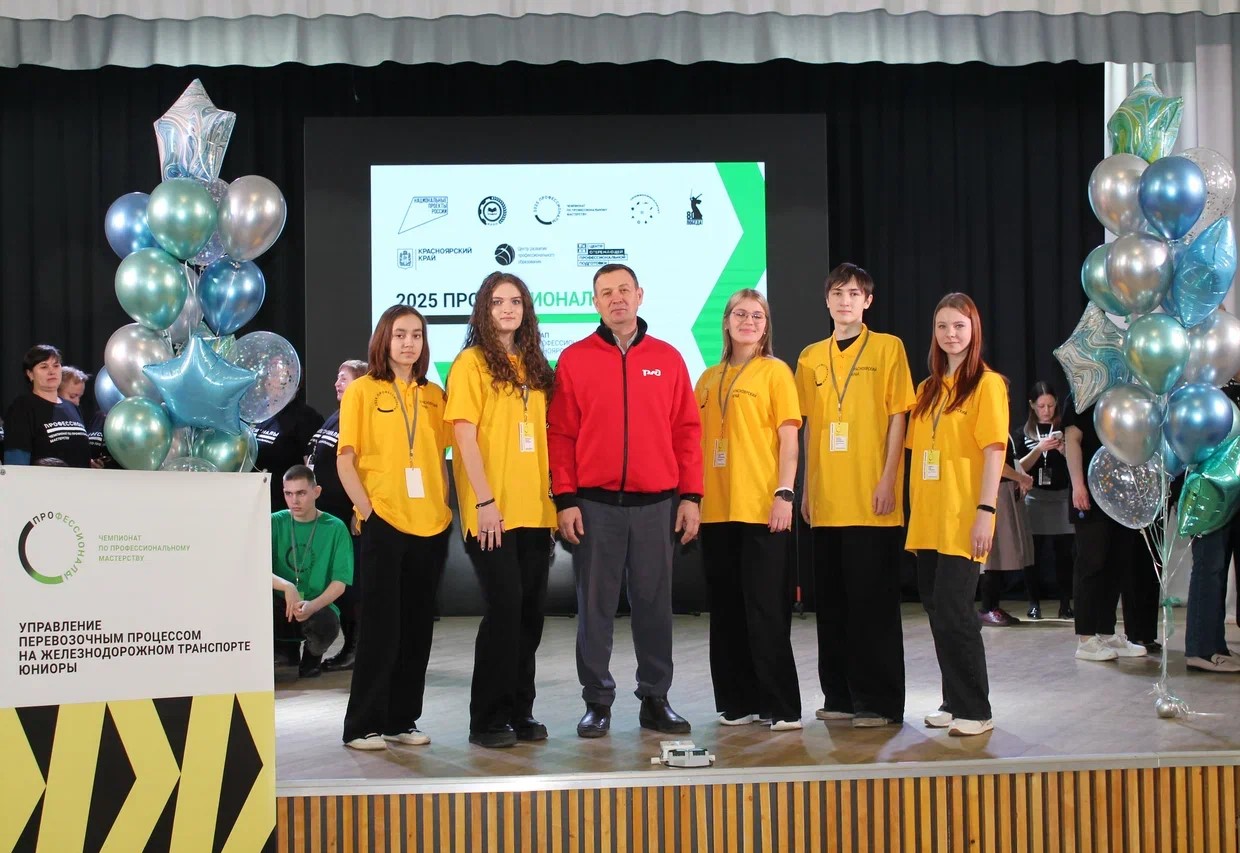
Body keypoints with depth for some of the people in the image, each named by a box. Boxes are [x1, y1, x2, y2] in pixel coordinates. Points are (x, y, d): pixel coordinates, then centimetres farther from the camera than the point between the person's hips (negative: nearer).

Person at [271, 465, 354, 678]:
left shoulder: (335, 528, -3)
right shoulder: (275, 523, 1)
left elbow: (340, 583, -7)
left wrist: (312, 606, -26)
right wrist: (286, 586, -28)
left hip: (318, 606, -2)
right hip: (281, 606, 2)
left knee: (326, 623, -37)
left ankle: (313, 655, 5)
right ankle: (286, 649, 1)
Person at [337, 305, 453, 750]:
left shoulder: (434, 395, 11)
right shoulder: (361, 391, 1)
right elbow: (345, 461, -2)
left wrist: (444, 505, 5)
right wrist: (365, 507, -11)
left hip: (431, 525, 4)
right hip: (383, 524, -4)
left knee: (418, 628, 8)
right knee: (381, 626, -3)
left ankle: (401, 720, 19)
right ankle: (363, 725, 8)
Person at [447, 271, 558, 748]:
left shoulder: (533, 365, 15)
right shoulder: (472, 362, -3)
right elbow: (465, 435, -10)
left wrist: (552, 495, 10)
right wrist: (484, 500, -16)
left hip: (535, 509, 6)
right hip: (493, 512, -6)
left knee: (531, 611, 8)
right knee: (504, 608, -7)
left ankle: (520, 712, 19)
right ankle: (487, 720, 5)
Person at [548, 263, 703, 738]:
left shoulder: (668, 359, 9)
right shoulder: (574, 359, 4)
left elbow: (687, 430, 8)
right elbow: (560, 434, 1)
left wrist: (690, 496, 2)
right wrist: (564, 500, -6)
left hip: (656, 503, 2)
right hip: (594, 504, -1)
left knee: (654, 603, 7)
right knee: (595, 605, 4)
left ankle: (655, 699, 17)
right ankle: (597, 702, 13)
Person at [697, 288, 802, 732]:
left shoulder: (775, 372, 1)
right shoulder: (709, 379, 15)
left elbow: (788, 438, -4)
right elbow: (698, 442, 16)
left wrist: (785, 493, -14)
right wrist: (693, 496, 9)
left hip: (761, 508, -5)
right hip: (716, 508, 5)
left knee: (765, 609, -5)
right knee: (726, 609, 9)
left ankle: (780, 706, 2)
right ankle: (738, 701, 18)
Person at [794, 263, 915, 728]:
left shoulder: (888, 348, 1)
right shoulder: (811, 357, 13)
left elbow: (898, 417, -3)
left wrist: (888, 479, -11)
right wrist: (808, 487, 11)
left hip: (871, 500, -5)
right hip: (826, 499, 5)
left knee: (872, 599, -3)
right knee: (831, 599, 9)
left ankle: (879, 701, 5)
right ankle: (840, 695, 19)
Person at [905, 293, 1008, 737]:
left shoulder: (987, 383, -4)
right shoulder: (928, 388, 15)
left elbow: (994, 451, -10)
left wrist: (986, 511, -17)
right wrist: (916, 509, 10)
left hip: (961, 519, -6)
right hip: (926, 519, 7)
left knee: (953, 612, -8)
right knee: (937, 612, 9)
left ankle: (975, 710, 2)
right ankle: (953, 701, 20)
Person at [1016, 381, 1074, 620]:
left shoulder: (1065, 428, 6)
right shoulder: (1025, 432, 7)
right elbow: (1021, 467, 1)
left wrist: (1064, 450, -15)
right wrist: (1039, 448, -14)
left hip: (1062, 495, 0)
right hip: (1034, 497, 0)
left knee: (1063, 551, -3)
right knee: (1033, 551, -2)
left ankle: (1065, 603, 2)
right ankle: (1034, 602, 4)